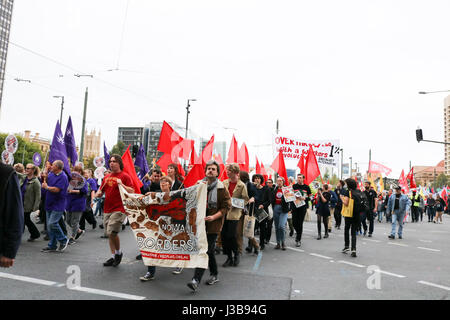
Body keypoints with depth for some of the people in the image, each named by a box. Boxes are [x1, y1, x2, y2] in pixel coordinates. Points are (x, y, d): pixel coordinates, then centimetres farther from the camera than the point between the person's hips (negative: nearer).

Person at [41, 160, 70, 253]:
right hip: (50, 204, 9)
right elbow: (45, 183, 24)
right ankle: (52, 246, 19)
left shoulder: (63, 177, -14)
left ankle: (63, 240, 5)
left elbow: (56, 189, -21)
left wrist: (47, 187, -8)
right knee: (49, 225, 10)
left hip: (58, 205, -9)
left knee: (52, 223, -15)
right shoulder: (51, 174, 11)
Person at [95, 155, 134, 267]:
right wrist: (98, 193, 2)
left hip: (119, 209, -7)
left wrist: (121, 184, -21)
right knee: (109, 234, 10)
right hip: (107, 210, 7)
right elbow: (101, 190, 24)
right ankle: (113, 256, 22)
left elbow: (132, 192, -10)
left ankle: (118, 252, 8)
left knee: (112, 232, -16)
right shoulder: (107, 177, 16)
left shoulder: (125, 176, -3)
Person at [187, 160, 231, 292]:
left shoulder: (222, 188, -5)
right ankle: (215, 275, 34)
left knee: (205, 251, -9)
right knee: (209, 250, 17)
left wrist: (214, 217, -17)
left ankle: (196, 280, -8)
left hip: (214, 224, -5)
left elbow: (227, 206, -7)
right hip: (201, 223, 5)